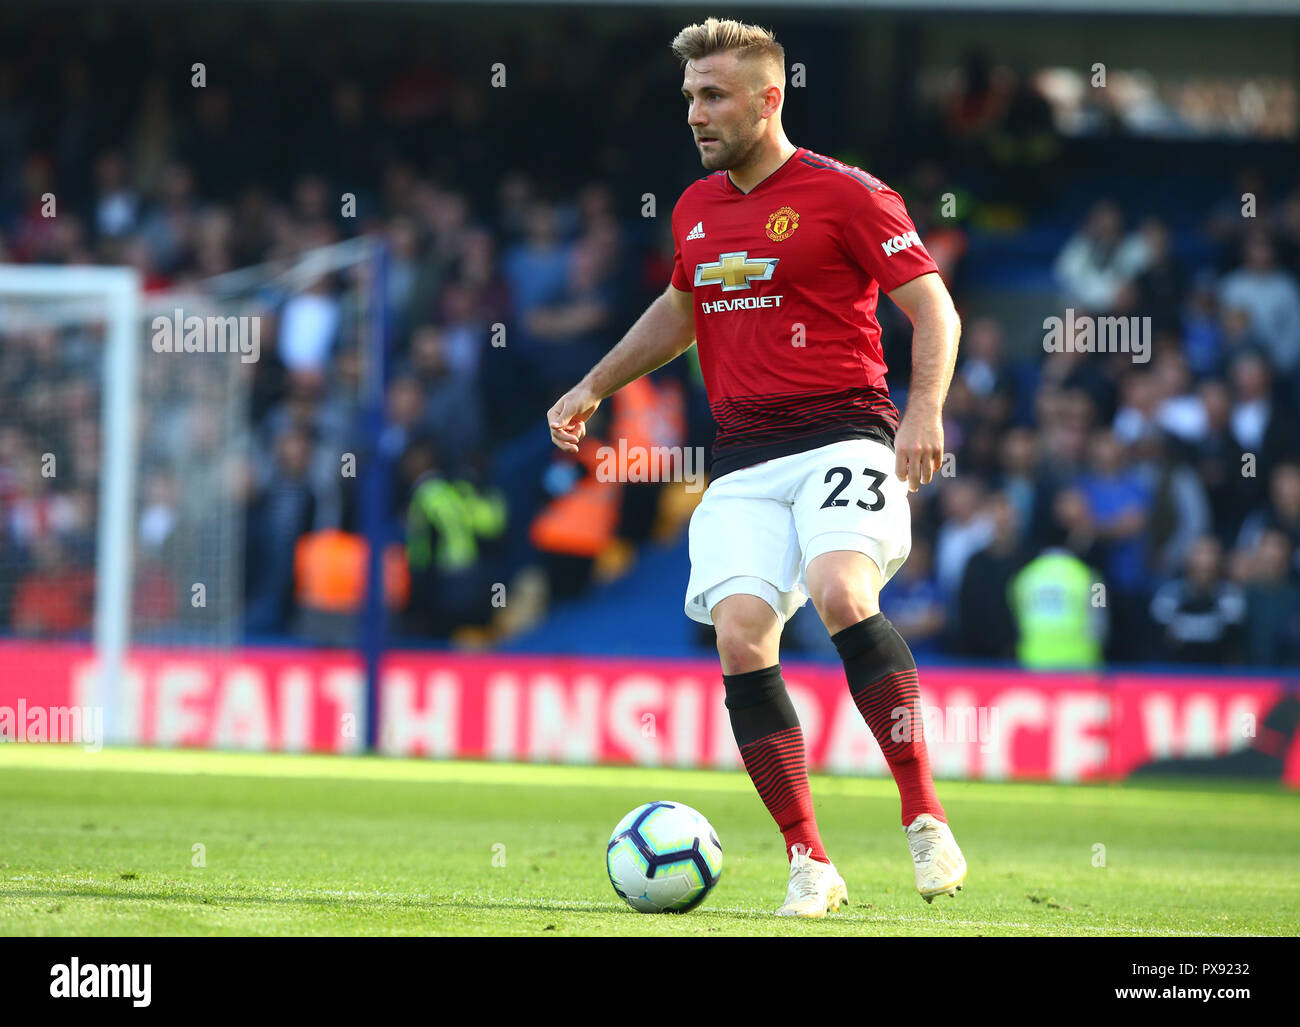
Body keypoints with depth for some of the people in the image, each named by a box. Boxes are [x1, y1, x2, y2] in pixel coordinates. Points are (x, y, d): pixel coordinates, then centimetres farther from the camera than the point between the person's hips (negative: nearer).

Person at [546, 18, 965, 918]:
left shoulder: (844, 194, -3)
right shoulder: (696, 210, 17)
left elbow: (935, 309, -4)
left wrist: (925, 411, -19)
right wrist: (595, 387, 32)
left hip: (842, 438, -5)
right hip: (743, 460, 6)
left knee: (841, 593, -30)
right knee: (741, 638, -13)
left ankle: (926, 818, -21)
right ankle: (809, 866, -5)